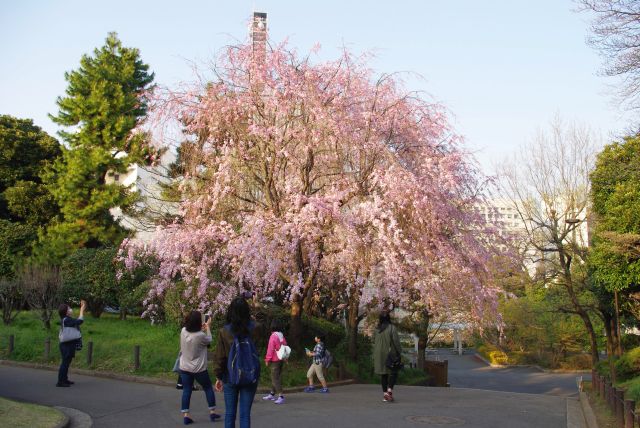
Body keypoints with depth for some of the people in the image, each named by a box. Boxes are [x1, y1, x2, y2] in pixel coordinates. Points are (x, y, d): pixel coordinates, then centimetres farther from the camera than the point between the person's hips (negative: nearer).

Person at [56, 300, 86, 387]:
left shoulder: (68, 319, 12)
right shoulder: (66, 320, -19)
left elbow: (78, 320, 22)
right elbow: (80, 321, -24)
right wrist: (82, 309, -16)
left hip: (69, 345, 10)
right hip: (67, 345, -10)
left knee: (66, 363, 18)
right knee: (65, 362, -7)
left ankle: (65, 380, 29)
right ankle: (60, 382, -4)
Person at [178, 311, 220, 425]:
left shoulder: (183, 331, -8)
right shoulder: (200, 335, -23)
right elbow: (209, 340, -2)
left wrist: (203, 328, 20)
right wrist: (208, 327, 10)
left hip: (184, 368, 4)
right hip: (198, 369, -4)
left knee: (186, 390, 8)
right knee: (208, 388, 14)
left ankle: (185, 415, 4)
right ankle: (212, 412, 19)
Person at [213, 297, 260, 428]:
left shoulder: (224, 332, -10)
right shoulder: (253, 329, -8)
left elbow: (219, 356, -6)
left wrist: (218, 377, 6)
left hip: (230, 377, 0)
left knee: (230, 413, 10)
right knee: (245, 414, 4)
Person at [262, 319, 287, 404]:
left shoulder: (273, 336, -16)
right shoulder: (282, 336, 6)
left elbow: (270, 349, -15)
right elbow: (285, 347, 10)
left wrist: (267, 360, -6)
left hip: (275, 360, -8)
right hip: (281, 360, 8)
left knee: (275, 379, -7)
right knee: (276, 377, 18)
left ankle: (281, 396, -15)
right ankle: (272, 394, 29)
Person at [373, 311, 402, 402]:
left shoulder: (377, 329, 2)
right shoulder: (392, 328, -12)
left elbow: (374, 342, 7)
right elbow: (396, 341, -12)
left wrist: (375, 356, 16)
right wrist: (399, 352, -1)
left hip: (379, 355, 4)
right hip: (390, 353, -4)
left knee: (383, 374, 12)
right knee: (393, 372, 4)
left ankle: (385, 394, 12)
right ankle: (389, 390, -15)